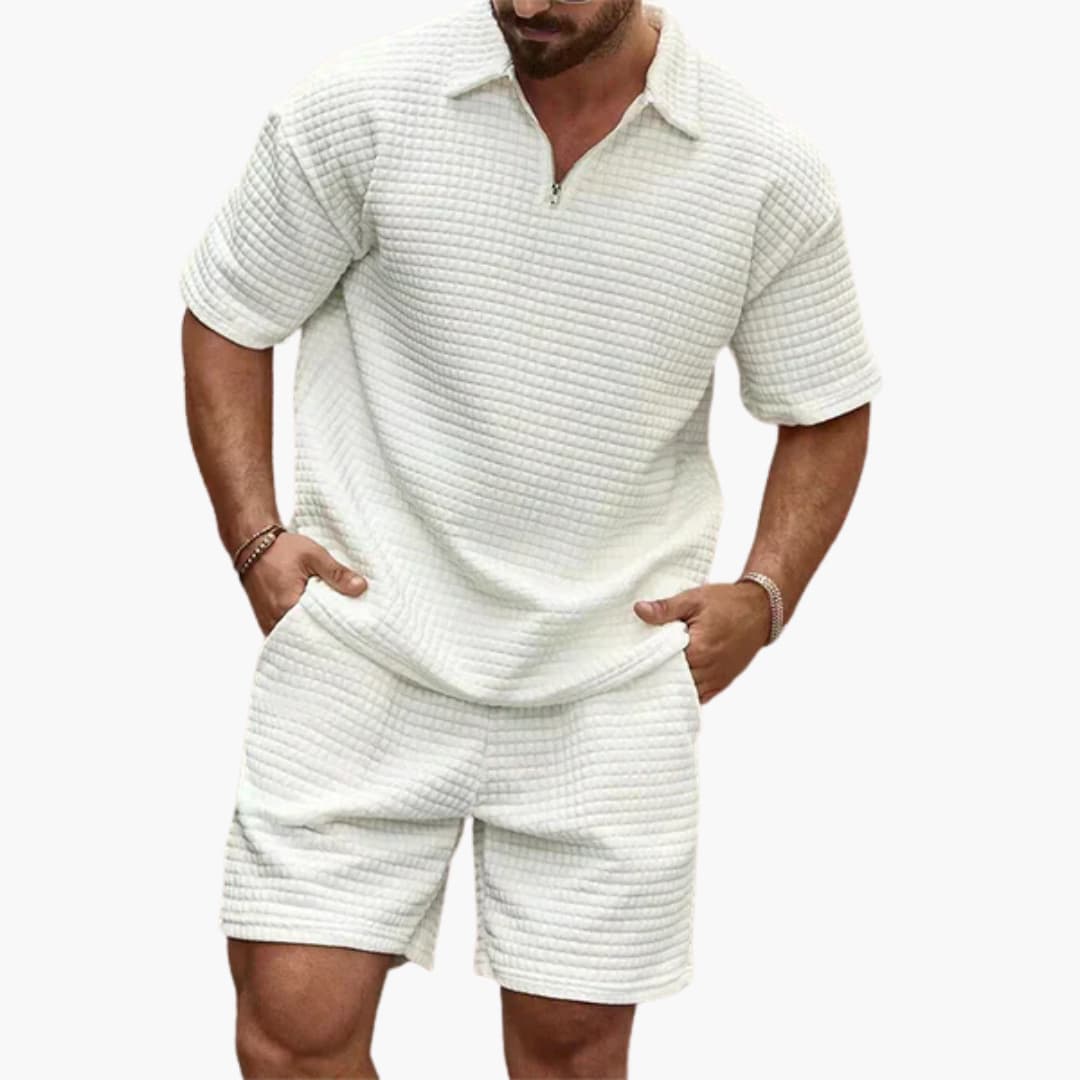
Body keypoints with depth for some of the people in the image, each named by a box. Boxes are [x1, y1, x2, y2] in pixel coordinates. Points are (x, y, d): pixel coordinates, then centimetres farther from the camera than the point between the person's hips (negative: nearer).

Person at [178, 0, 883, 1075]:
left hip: (611, 691, 1)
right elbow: (226, 320, 6)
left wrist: (764, 595, -1)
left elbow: (826, 409, 11)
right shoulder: (356, 107, -7)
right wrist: (255, 539, -3)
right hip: (366, 653, -1)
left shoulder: (770, 174, -4)